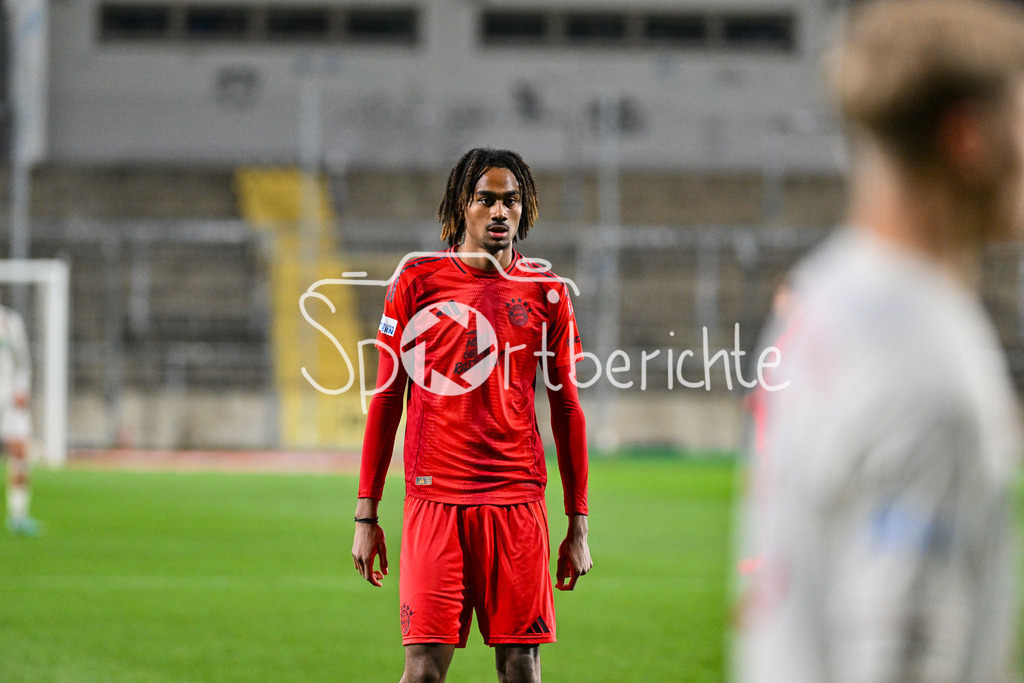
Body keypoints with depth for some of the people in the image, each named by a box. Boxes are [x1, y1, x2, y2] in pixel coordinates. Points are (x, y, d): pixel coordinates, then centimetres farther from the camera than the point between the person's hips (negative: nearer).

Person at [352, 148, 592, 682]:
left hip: (518, 498, 1)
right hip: (434, 499, -1)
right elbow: (386, 400, 7)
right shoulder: (417, 282, 4)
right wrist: (366, 515, 3)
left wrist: (578, 523, 9)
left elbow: (566, 409, 12)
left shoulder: (546, 292, 8)